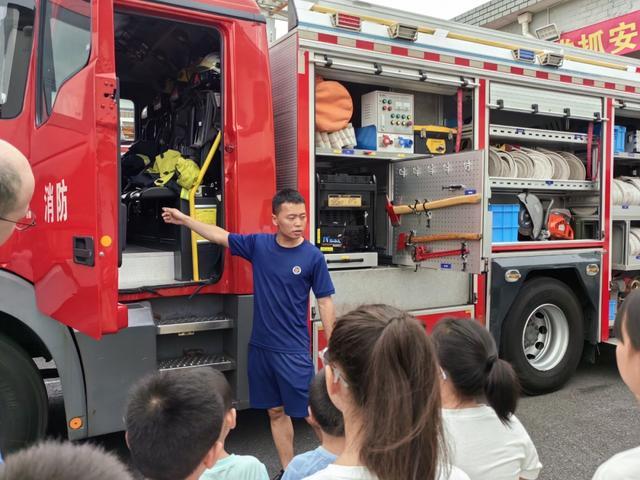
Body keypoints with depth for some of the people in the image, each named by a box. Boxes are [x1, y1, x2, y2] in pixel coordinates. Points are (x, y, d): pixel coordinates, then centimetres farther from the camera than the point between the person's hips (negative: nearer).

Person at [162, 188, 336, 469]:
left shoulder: (312, 256, -9)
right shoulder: (258, 244, 0)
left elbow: (325, 302, -5)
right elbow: (221, 237, 12)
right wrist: (184, 219, 16)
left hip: (293, 350, -4)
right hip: (260, 346, 4)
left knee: (311, 413, -1)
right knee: (275, 411, 14)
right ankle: (288, 470, 28)